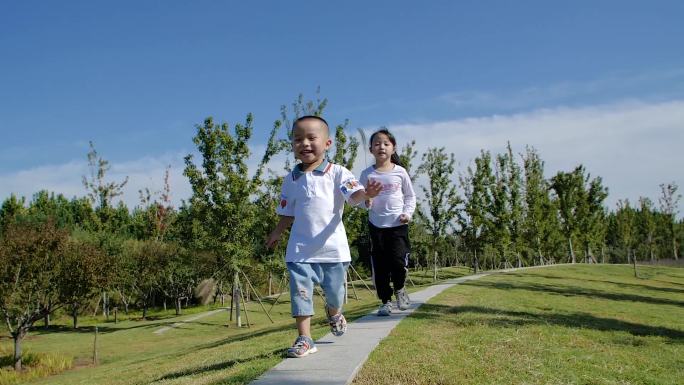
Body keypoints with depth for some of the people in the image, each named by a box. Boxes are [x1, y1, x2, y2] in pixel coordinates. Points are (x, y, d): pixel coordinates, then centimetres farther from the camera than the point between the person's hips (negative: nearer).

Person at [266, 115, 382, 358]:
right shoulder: (291, 180, 6)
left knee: (335, 291, 10)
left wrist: (366, 194, -41)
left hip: (333, 247, -2)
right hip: (300, 249, 2)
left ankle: (333, 312, 45)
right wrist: (277, 233, 6)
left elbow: (353, 196, -20)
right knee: (300, 291, -3)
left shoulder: (337, 173, -5)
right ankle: (304, 339, 8)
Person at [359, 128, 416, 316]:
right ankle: (385, 301, 18)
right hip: (376, 225, 1)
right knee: (379, 265, 3)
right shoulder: (367, 174, 1)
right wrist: (365, 201, -20)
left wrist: (408, 212, -6)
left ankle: (399, 288, 21)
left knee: (398, 261, -11)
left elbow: (410, 196, 10)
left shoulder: (400, 172, 2)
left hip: (398, 224, -1)